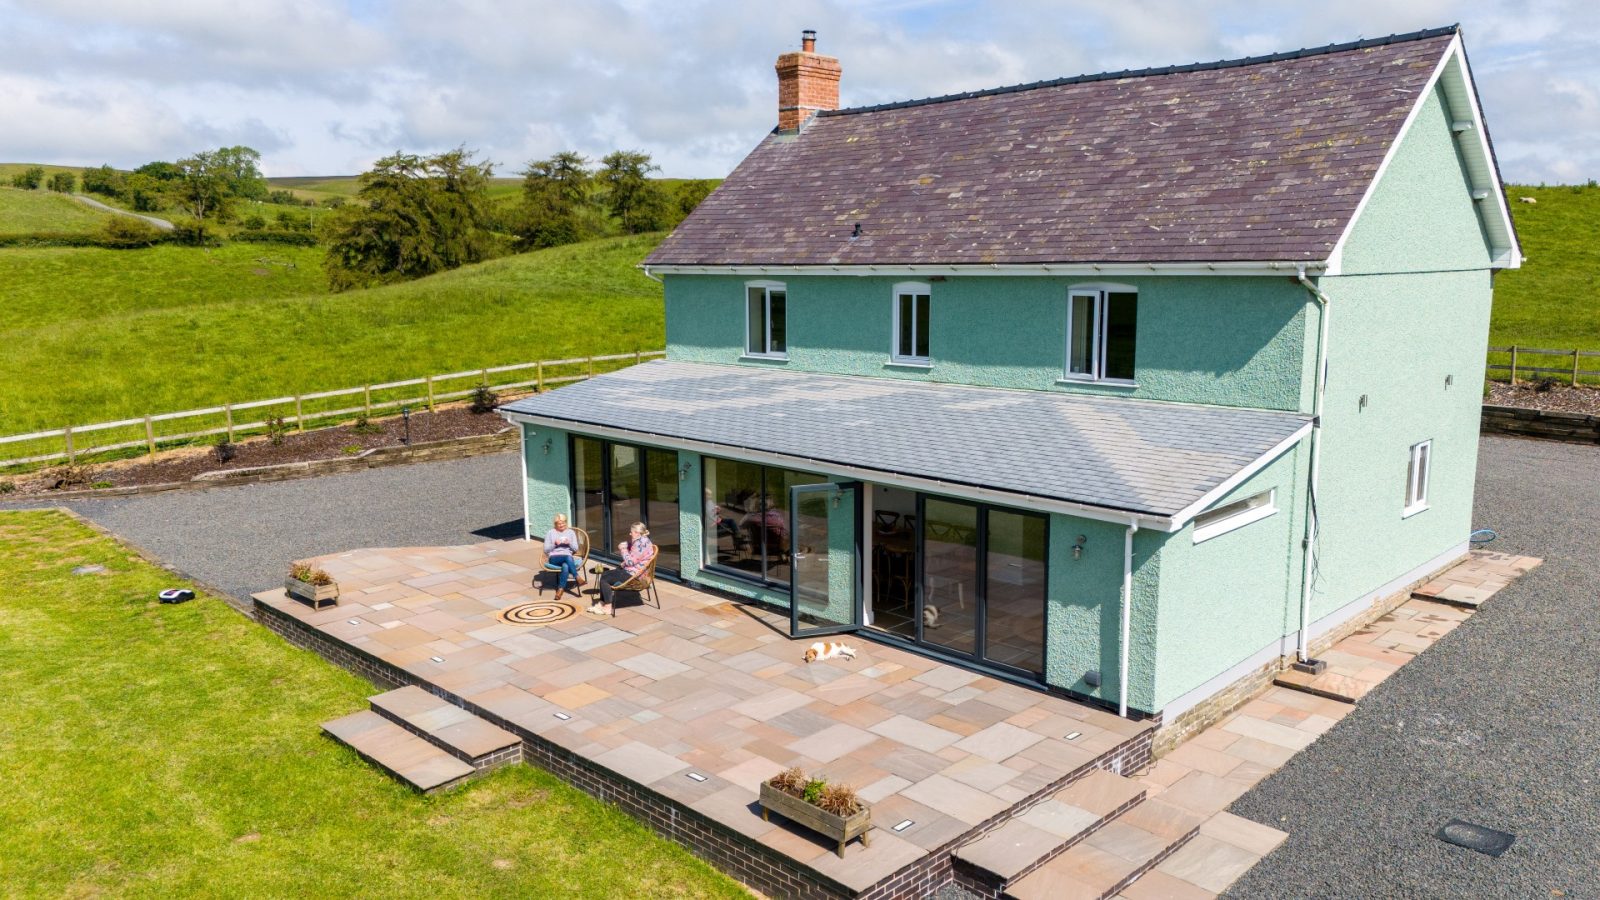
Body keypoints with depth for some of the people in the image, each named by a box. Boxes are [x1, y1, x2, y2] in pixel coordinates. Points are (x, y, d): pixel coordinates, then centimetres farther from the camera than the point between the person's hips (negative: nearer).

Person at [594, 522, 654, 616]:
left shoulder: (641, 543, -22)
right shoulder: (640, 541, 11)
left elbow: (630, 561, -23)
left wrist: (623, 550, -9)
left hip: (634, 575, -11)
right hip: (630, 570, 11)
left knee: (605, 579, -8)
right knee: (604, 575, 12)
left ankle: (608, 608, -2)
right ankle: (602, 603, 12)